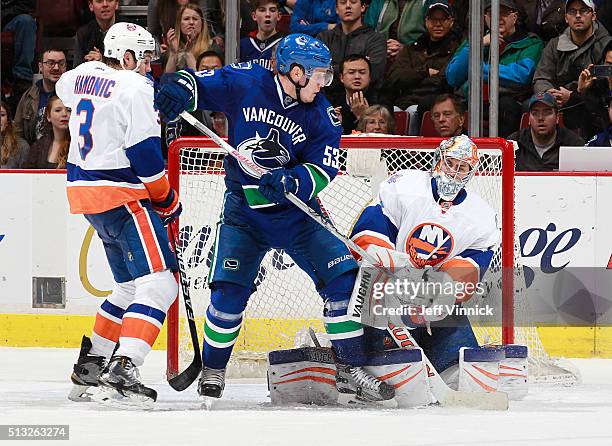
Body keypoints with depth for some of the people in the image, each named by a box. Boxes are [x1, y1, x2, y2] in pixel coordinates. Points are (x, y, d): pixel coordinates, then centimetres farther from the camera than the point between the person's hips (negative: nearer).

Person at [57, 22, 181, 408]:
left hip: (82, 186, 9)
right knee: (158, 285, -14)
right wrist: (167, 200, -5)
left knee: (131, 285, 22)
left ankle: (91, 365, 26)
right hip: (120, 196, -9)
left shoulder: (82, 75, 10)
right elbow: (143, 152, -17)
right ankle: (120, 374, -28)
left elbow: (64, 90, 37)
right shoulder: (134, 87, -14)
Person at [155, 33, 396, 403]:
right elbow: (197, 84, -5)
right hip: (244, 210, -2)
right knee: (230, 289, -11)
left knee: (343, 278, -10)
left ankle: (351, 370, 1)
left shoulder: (321, 116, -7)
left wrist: (290, 181, -33)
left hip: (296, 213, 2)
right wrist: (179, 88, -30)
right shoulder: (245, 84, -11)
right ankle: (213, 369, 12)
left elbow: (323, 173, -12)